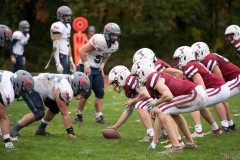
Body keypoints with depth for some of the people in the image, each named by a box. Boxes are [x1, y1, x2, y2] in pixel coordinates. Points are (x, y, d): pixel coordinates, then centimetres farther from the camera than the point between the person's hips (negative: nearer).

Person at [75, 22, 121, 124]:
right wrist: (86, 66, -21)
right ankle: (78, 115, 9)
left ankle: (99, 117, 6)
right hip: (86, 67, -7)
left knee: (100, 93, 2)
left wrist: (102, 65, 4)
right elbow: (82, 50, -24)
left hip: (97, 69, 8)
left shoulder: (115, 45, 0)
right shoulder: (99, 40, -25)